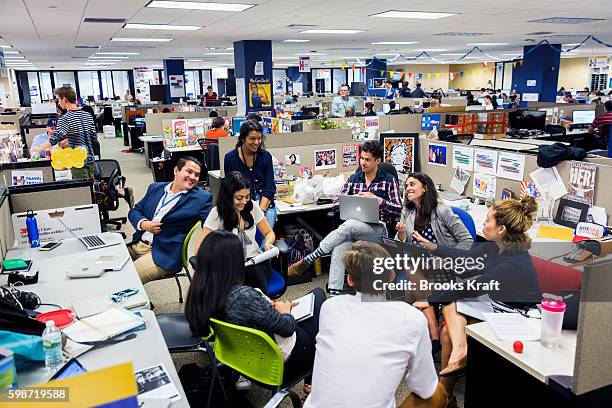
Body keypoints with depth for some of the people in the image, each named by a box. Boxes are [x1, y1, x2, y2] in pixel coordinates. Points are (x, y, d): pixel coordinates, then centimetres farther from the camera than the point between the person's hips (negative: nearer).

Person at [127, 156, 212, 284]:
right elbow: (134, 211, 17)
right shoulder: (155, 188, 13)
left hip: (164, 254, -5)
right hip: (137, 244, 6)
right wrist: (143, 224, -3)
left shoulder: (201, 198, -1)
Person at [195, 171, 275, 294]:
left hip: (255, 260, 2)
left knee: (258, 274, -32)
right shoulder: (217, 213, -8)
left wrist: (268, 243, -10)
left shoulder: (252, 207, 1)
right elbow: (200, 249, -11)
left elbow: (269, 233, 14)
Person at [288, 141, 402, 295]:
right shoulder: (353, 179, 20)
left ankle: (306, 260, -30)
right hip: (354, 225, 3)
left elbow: (398, 209, 2)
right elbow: (336, 204, 14)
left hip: (378, 228, -3)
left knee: (349, 226, -36)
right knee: (339, 249, -32)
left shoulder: (389, 180, 10)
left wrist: (376, 199, -11)